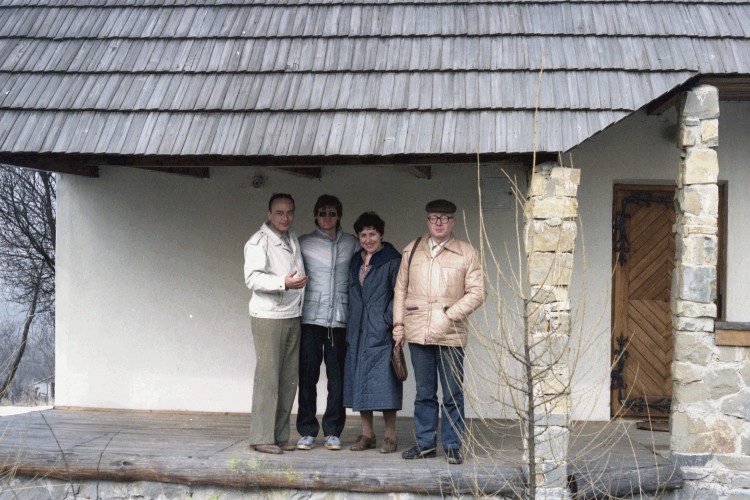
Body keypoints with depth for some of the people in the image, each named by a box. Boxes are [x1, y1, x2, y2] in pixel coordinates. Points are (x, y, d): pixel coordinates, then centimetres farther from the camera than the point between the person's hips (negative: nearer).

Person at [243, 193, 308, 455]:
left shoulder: (293, 239, 14)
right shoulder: (259, 241, -8)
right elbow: (252, 278, -20)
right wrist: (284, 283, -32)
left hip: (292, 316, 7)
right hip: (268, 317, -7)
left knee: (289, 379, 7)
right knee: (267, 377, -8)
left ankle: (280, 435, 13)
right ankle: (262, 437, -3)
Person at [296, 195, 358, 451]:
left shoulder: (351, 244, 10)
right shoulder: (304, 243, 6)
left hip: (340, 317, 1)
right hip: (311, 317, -1)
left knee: (337, 377, 2)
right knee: (308, 375, -1)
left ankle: (333, 432, 11)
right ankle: (307, 431, 7)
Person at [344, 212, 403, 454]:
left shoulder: (392, 261, -3)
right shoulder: (355, 261, 15)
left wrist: (389, 320, -16)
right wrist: (350, 326, 12)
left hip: (382, 331, -6)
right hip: (358, 331, 6)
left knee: (384, 380, -6)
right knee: (359, 381, 7)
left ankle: (390, 436, 3)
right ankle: (367, 434, 16)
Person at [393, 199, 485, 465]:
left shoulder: (467, 253, 3)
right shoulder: (412, 250, 11)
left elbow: (476, 293, -2)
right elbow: (401, 289, 14)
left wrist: (450, 316, -11)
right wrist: (398, 324, 7)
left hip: (451, 334, -2)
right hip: (418, 333, 2)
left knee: (453, 395, 3)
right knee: (424, 393, 10)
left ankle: (452, 445, 13)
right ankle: (425, 443, 19)